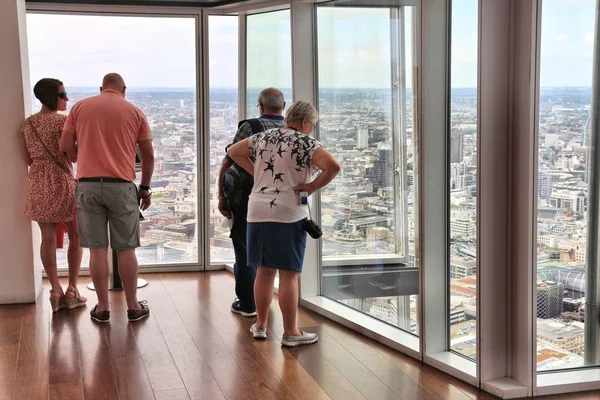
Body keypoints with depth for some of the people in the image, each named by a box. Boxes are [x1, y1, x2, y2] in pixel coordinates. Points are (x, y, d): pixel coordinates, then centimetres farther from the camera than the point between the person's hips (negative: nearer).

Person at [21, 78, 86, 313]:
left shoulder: (28, 123, 7)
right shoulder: (62, 120, -11)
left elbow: (28, 158, 11)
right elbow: (73, 155, -14)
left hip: (38, 184, 5)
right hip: (62, 182, -5)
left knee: (48, 238, 7)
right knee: (75, 237, 8)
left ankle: (56, 291, 6)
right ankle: (72, 290, 8)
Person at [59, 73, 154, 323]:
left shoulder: (79, 107, 8)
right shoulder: (134, 112, 6)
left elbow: (65, 147, 6)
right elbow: (148, 156, 6)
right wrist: (145, 187, 16)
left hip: (88, 185, 1)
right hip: (121, 185, -1)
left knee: (97, 249, 6)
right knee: (126, 249, 7)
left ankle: (102, 307, 12)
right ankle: (133, 306, 14)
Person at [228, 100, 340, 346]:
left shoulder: (263, 138, 10)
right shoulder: (305, 143, -8)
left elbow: (233, 152, 18)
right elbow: (333, 166, -22)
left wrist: (257, 173, 14)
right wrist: (313, 187, -9)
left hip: (257, 213, 6)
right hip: (288, 215, -6)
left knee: (264, 270, 16)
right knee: (289, 275, 2)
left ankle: (260, 325, 26)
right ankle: (290, 332, 8)